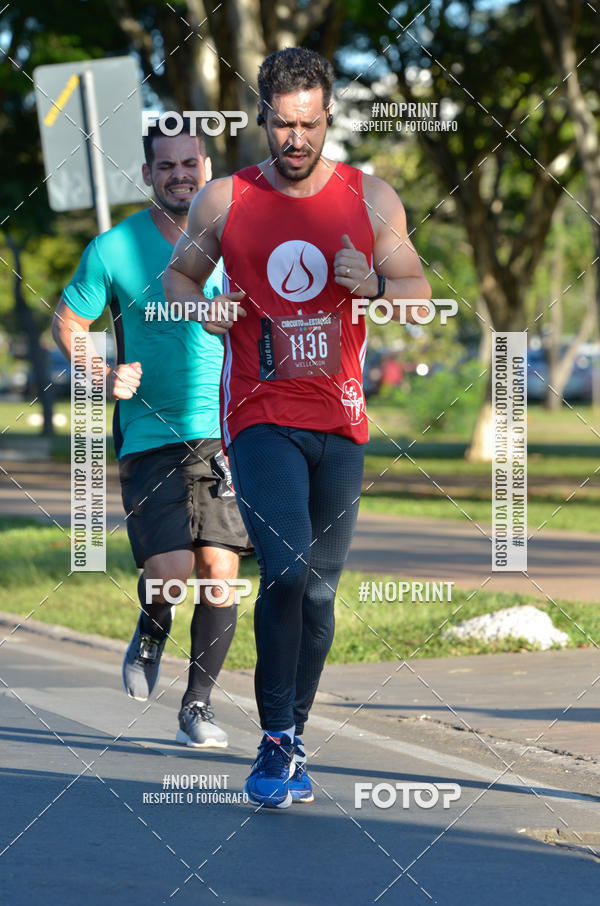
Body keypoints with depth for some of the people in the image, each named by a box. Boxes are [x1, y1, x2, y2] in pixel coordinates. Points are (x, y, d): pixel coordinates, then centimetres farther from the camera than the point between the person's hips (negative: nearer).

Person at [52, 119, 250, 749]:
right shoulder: (114, 250, -1)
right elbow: (68, 322, 10)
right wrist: (102, 377, -7)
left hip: (227, 435, 2)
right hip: (149, 433, -2)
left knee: (219, 572, -4)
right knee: (170, 570, -14)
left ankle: (198, 707, 11)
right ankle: (152, 631, 22)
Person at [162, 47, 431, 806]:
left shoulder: (372, 198, 5)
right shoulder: (223, 200, 2)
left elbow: (420, 290, 9)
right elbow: (176, 275, 16)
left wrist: (375, 286, -13)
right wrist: (200, 307, -7)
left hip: (340, 418, 3)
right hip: (260, 415, -3)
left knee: (320, 588, 9)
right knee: (287, 571, -21)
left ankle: (292, 742, 23)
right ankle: (275, 741, -12)